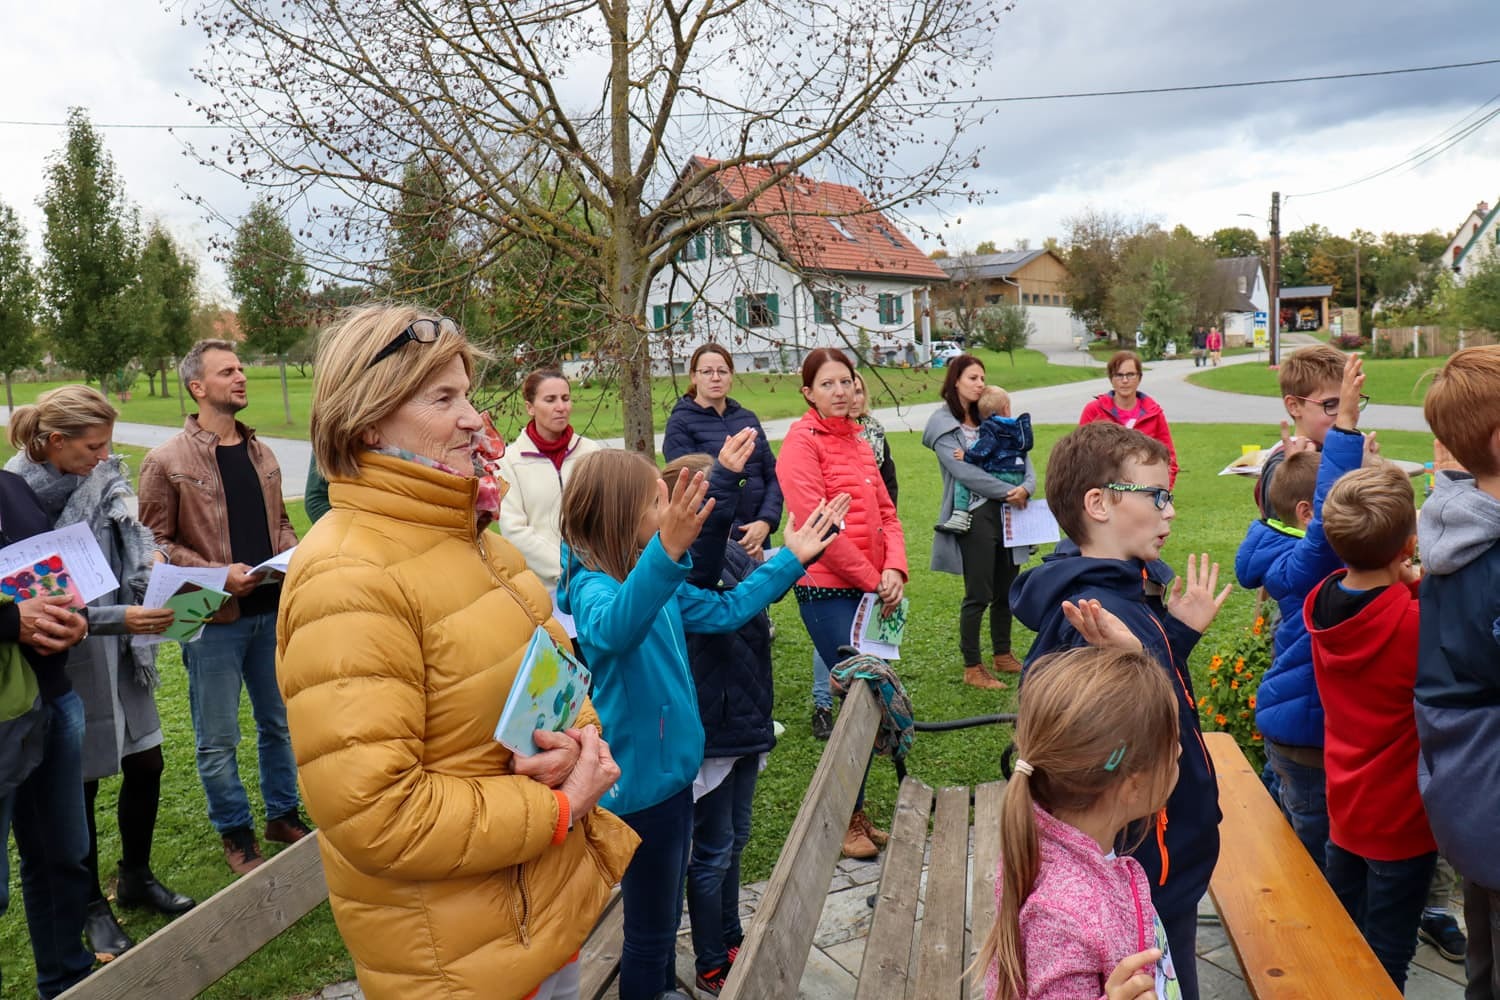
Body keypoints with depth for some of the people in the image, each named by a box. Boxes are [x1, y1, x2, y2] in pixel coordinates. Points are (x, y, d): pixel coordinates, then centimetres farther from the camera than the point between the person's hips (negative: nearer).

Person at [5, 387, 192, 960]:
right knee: (80, 782, 10)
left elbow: (134, 533, 11)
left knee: (145, 764, 13)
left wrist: (153, 559, -10)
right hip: (66, 660, -5)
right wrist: (118, 617, -29)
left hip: (120, 653, 5)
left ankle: (137, 879, 35)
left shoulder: (102, 479, -3)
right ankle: (92, 906, 29)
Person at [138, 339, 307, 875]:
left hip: (272, 610, 5)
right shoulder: (166, 461, -7)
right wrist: (220, 574, -18)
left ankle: (283, 814, 34)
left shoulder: (260, 453, 9)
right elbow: (156, 542, -7)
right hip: (214, 619, -5)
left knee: (279, 721, 17)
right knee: (219, 740, 7)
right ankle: (235, 832, 25)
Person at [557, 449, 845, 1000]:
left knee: (666, 916, 25)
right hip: (639, 782, -8)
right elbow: (610, 631, -47)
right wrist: (665, 554, -63)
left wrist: (790, 558, 14)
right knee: (649, 930, 9)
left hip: (671, 770, 8)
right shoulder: (594, 585, -23)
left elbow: (727, 610, 16)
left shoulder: (658, 583, 4)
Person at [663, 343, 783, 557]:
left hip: (757, 538, 5)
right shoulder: (680, 424, -3)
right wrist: (734, 539, -15)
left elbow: (773, 476, 8)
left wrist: (766, 522, -9)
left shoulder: (749, 419, 13)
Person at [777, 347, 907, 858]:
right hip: (826, 587, -7)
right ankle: (847, 822, 11)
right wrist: (873, 580, -11)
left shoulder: (858, 441, 16)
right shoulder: (802, 440, -8)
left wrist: (894, 568, -5)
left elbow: (886, 513, 13)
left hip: (870, 589, 7)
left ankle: (855, 813, 25)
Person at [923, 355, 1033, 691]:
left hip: (1007, 513, 6)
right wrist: (1008, 492, -15)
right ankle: (972, 667, 10)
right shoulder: (942, 424, -5)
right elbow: (966, 472, -14)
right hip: (974, 516, -6)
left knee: (1006, 590, 14)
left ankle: (1002, 655, 30)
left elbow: (1020, 456, 8)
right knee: (978, 595, -2)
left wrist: (1026, 487, -12)